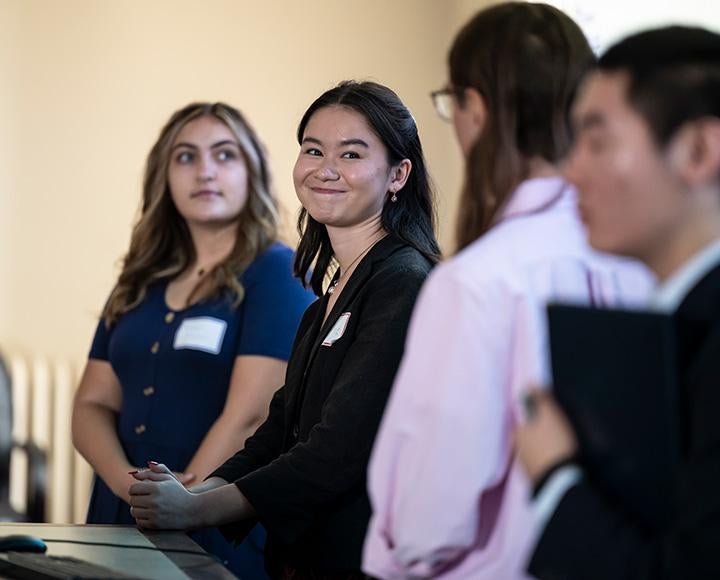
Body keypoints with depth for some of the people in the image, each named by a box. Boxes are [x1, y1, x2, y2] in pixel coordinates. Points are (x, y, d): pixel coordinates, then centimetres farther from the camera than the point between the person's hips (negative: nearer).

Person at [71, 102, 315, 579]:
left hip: (224, 539, -5)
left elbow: (249, 417, -15)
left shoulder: (278, 274, -6)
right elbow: (93, 405, 8)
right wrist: (127, 481, -10)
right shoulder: (139, 283, 12)